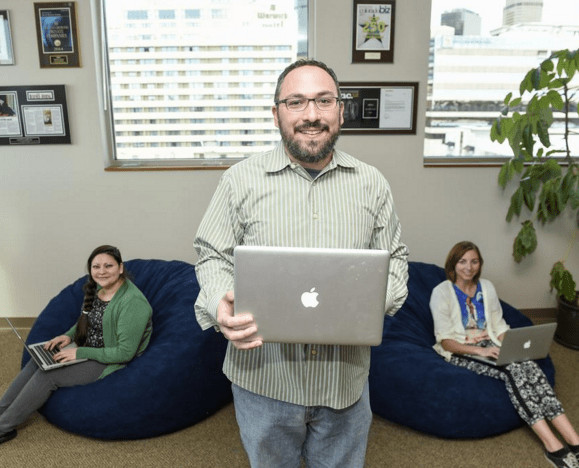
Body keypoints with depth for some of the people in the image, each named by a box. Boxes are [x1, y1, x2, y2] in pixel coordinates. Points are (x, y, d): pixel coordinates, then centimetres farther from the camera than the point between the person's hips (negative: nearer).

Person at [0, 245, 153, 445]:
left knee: (47, 375, -14)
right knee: (37, 361, -6)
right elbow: (85, 320, 21)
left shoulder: (132, 302, -27)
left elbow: (125, 352, -25)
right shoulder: (98, 288, 2)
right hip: (86, 349, 8)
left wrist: (81, 353, -21)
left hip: (110, 363, -8)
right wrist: (69, 336, 0)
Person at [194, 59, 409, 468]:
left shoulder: (372, 184, 0)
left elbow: (394, 259, 5)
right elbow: (213, 256, -2)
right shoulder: (241, 180, -6)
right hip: (263, 373, -1)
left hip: (345, 376, 2)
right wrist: (221, 307, -22)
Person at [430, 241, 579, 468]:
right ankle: (552, 445, -33)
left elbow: (499, 326, 12)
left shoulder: (487, 287, 11)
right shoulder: (442, 292, -6)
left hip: (489, 345, 5)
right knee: (513, 370, -30)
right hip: (460, 352, -5)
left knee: (528, 364, -26)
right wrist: (480, 350, -24)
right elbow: (445, 341, -11)